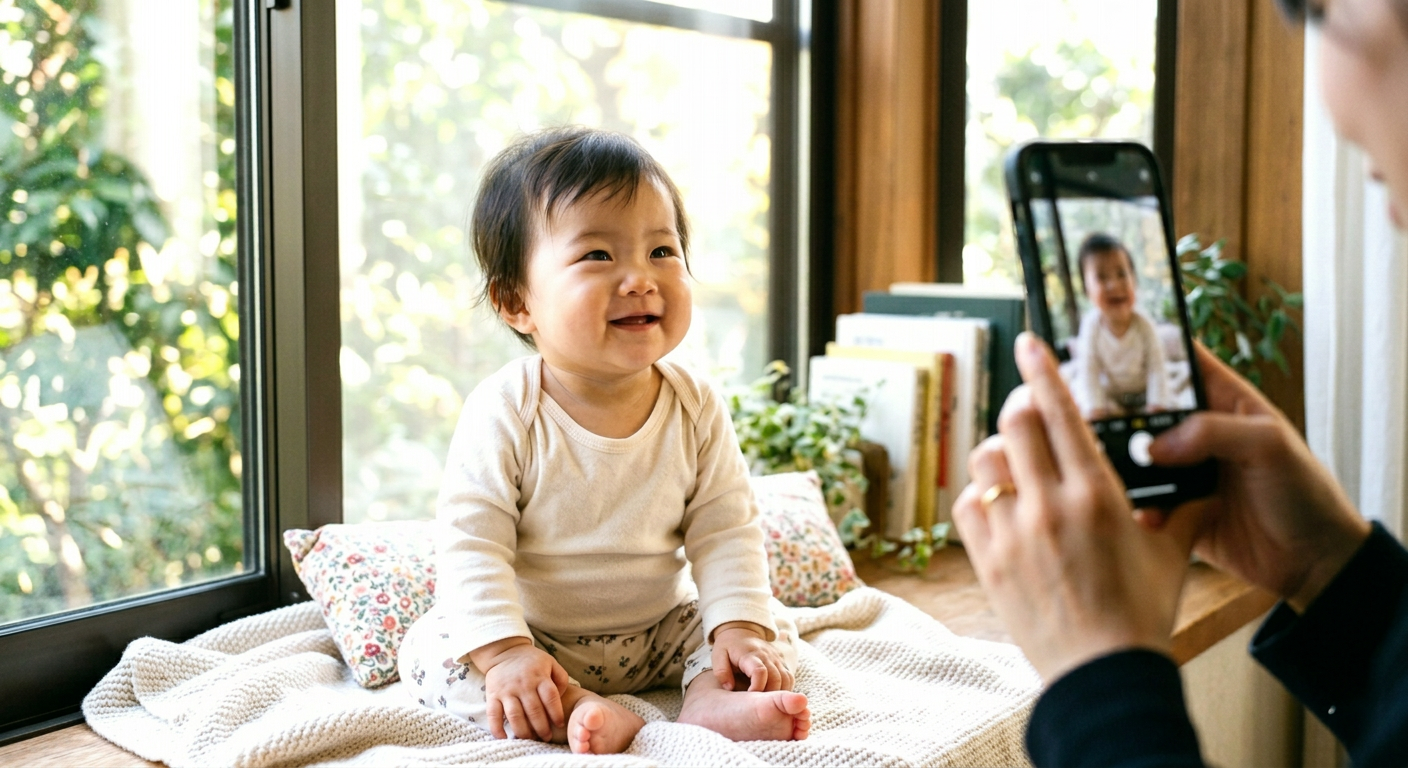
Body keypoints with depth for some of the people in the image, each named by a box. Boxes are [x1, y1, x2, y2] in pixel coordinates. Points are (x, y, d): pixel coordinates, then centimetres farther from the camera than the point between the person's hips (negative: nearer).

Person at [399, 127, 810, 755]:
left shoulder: (696, 410, -9)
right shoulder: (504, 413, -19)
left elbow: (725, 531, -6)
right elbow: (470, 544, -20)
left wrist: (739, 627, -20)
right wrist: (506, 652, -30)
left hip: (660, 633, 3)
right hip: (535, 640, -2)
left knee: (774, 627, -7)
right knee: (431, 648, -23)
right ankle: (579, 709, -37)